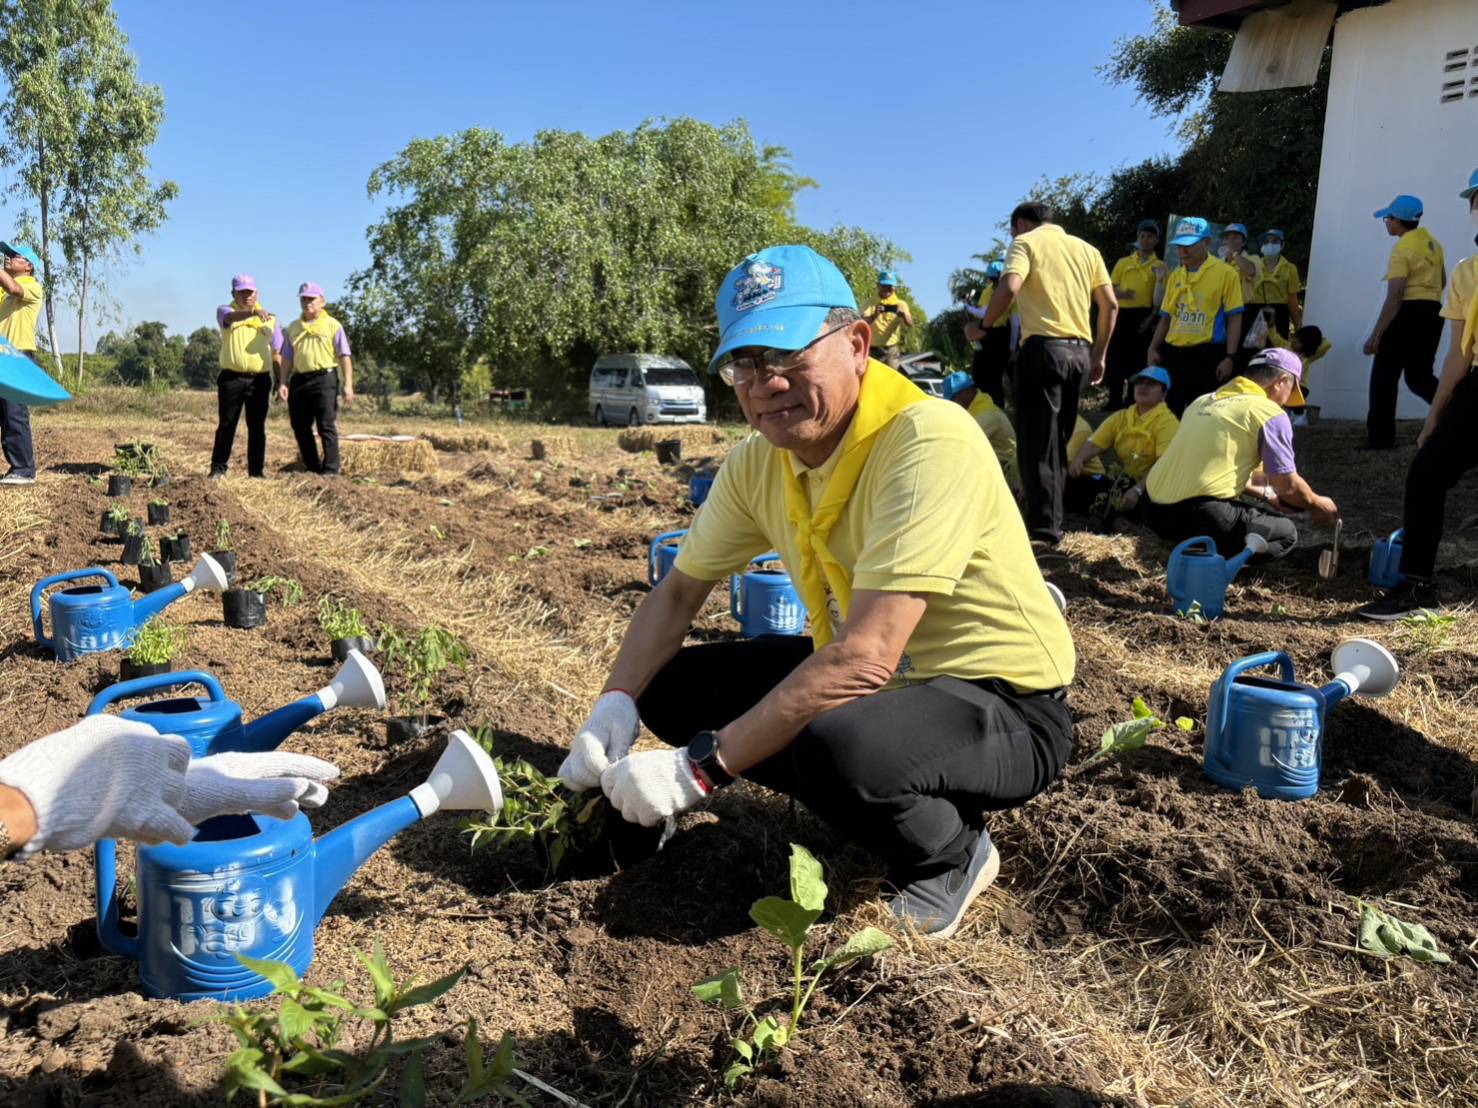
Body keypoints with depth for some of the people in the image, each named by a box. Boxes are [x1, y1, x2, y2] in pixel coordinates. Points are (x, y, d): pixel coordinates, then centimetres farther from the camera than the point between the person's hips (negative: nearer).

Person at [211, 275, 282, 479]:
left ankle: (256, 470, 11)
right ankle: (218, 468, 10)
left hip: (260, 380, 2)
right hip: (231, 378, -2)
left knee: (257, 428, 5)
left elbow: (276, 352, 14)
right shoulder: (224, 311, 4)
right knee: (226, 425, 2)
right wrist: (253, 311, -43)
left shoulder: (269, 317, 12)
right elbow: (231, 317, -23)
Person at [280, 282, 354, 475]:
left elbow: (344, 356, -2)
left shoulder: (332, 325, 3)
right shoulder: (293, 327, 16)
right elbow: (287, 358, 17)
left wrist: (348, 384, -10)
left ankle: (330, 470, -5)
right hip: (299, 380, 5)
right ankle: (313, 467, 19)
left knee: (327, 427, -7)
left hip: (324, 378, -5)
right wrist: (282, 383, 6)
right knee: (300, 427, 8)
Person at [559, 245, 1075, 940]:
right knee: (669, 686, -2)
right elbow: (679, 591, 7)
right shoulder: (759, 461, -3)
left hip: (1002, 707, -7)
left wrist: (701, 766, -30)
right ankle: (883, 802, 7)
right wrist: (616, 704, -11)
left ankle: (951, 856, -2)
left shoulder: (929, 442, -28)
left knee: (840, 745, -38)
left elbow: (866, 656, -34)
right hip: (870, 680, 8)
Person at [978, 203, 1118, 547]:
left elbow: (1010, 288, -16)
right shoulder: (1086, 248, 19)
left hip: (1043, 347, -6)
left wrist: (984, 326, -2)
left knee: (1037, 441, -3)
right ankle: (1051, 518, 20)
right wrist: (1099, 355, 19)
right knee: (1058, 438, 15)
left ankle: (1044, 526, -5)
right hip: (1080, 351, 6)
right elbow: (1110, 304, 14)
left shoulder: (1026, 242, 3)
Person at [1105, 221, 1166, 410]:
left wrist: (1152, 317, -8)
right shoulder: (1123, 262, 12)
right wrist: (1120, 294, -12)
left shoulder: (1160, 266, 9)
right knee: (1116, 359, 1)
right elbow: (1110, 288, 10)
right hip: (1121, 314, 1)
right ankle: (1115, 402, 11)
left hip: (1143, 316, -1)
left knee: (1139, 361, 1)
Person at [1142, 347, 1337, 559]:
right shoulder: (1269, 412, -2)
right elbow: (1287, 486, 2)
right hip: (1199, 515, -8)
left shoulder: (1203, 401, 20)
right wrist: (1317, 505, 22)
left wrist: (1265, 493, 39)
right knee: (1286, 533, 15)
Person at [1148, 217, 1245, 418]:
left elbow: (1234, 319, -6)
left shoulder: (1225, 273, -4)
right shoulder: (1175, 275, 13)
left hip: (1207, 354, -5)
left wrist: (1230, 357, -12)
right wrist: (1153, 348, 6)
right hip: (1173, 353, 5)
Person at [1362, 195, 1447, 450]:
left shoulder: (1401, 250, -14)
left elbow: (1394, 297, -21)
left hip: (1409, 313, -8)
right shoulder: (1433, 243, 12)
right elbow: (1442, 281, 23)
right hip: (1433, 312, 8)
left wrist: (1375, 334, -20)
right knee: (1419, 375, 15)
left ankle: (1380, 437, -1)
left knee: (1384, 375, 0)